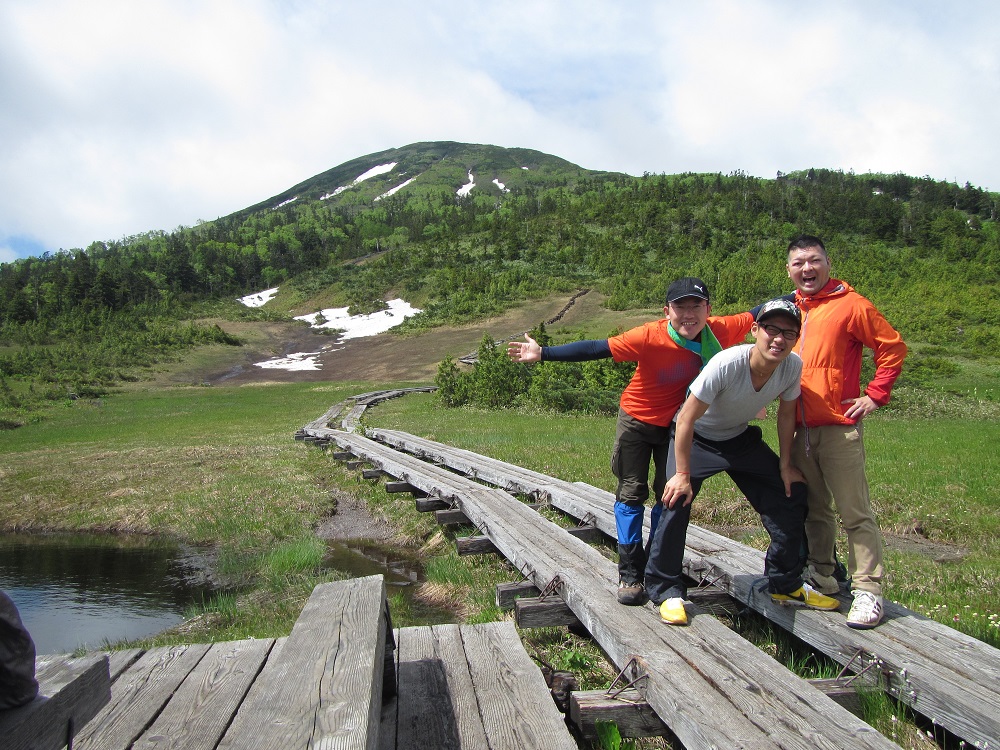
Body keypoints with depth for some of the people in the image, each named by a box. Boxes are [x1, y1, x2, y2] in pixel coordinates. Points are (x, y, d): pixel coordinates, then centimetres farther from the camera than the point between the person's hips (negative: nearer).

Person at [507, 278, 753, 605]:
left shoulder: (720, 331, -21)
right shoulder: (650, 337, -31)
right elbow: (596, 348, -32)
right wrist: (543, 353, -35)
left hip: (679, 426, 3)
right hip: (637, 421, -2)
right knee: (631, 493, 0)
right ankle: (630, 574, 11)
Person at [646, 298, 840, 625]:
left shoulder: (793, 367, -20)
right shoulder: (726, 364, -36)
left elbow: (786, 413, 0)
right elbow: (687, 418, -30)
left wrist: (785, 465, 2)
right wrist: (683, 474, -28)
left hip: (741, 438, 6)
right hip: (696, 438, -5)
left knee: (790, 496, 1)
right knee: (676, 499, -24)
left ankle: (786, 585, 21)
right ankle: (666, 590, -7)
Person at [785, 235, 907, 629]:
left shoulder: (849, 304, -6)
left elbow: (893, 346, -4)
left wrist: (875, 394, -7)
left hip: (839, 427, -6)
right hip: (801, 429, 6)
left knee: (855, 512, -2)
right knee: (813, 510, 15)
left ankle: (868, 591, 5)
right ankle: (821, 577, 28)